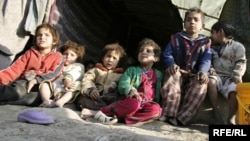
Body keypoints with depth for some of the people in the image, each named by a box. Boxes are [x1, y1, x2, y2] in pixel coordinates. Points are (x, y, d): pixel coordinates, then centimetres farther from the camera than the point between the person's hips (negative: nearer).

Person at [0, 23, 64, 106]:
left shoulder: (57, 57, 9)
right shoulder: (30, 53, 19)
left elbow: (53, 74, -7)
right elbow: (16, 68, 6)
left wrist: (36, 80, -22)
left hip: (42, 83, -3)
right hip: (24, 80, 3)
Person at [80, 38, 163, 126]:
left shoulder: (158, 74, 19)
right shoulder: (131, 70, 11)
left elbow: (158, 93, 22)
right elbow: (122, 85, -3)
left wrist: (156, 102, 3)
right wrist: (130, 90, -24)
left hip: (146, 104, 3)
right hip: (130, 100, -2)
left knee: (156, 109, -33)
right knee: (133, 103, -39)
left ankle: (117, 118, -39)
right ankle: (99, 112, -31)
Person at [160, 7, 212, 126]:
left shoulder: (205, 42, 10)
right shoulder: (176, 38, 11)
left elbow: (206, 60, -3)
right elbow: (167, 54, 4)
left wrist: (203, 71, -26)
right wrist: (172, 64, -19)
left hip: (194, 75, 0)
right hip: (177, 72, 0)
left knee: (202, 82, -34)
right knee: (172, 76, -36)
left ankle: (182, 117, -40)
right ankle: (168, 114, -42)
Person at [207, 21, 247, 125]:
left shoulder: (237, 46, 9)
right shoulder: (213, 48, 23)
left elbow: (241, 63, 0)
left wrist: (237, 75, -17)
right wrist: (210, 69, -4)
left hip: (230, 78, -3)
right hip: (217, 76, 3)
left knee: (235, 90, -37)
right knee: (210, 81, -35)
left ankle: (231, 119, -19)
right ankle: (217, 113, -32)